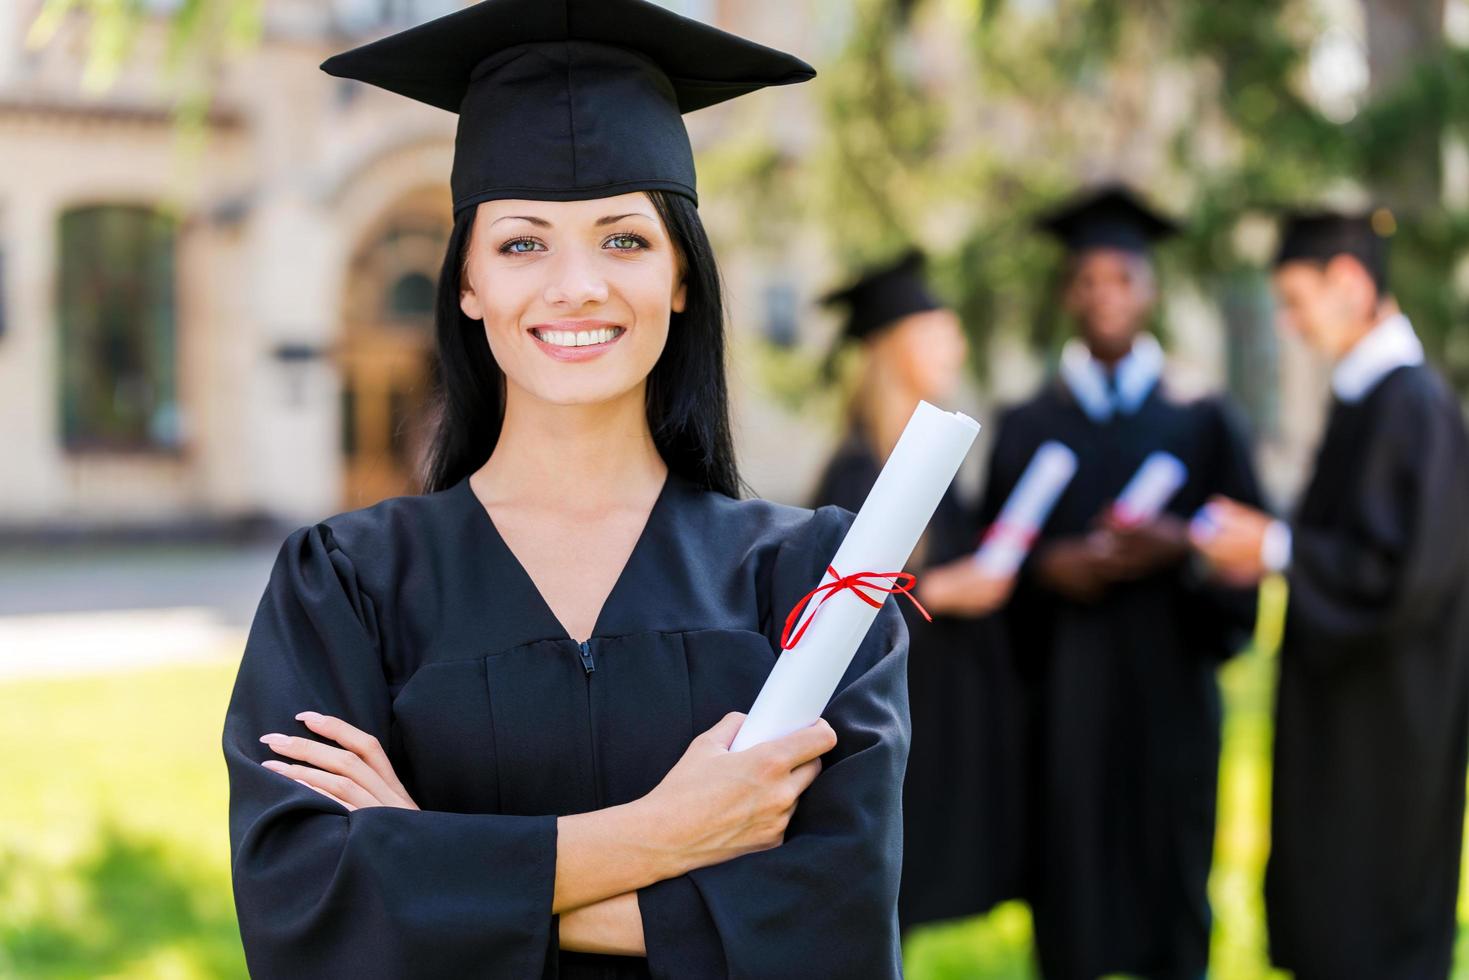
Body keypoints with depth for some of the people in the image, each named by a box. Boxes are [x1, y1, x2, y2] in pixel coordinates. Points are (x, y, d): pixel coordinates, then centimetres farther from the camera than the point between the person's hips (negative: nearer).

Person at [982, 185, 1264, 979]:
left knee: (1170, 886, 3)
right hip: (1065, 696, 0)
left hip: (1169, 688, 0)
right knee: (1071, 900, 0)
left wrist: (1180, 548, -15)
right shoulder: (1025, 428, 9)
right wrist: (1047, 568, -14)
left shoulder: (1201, 420, 7)